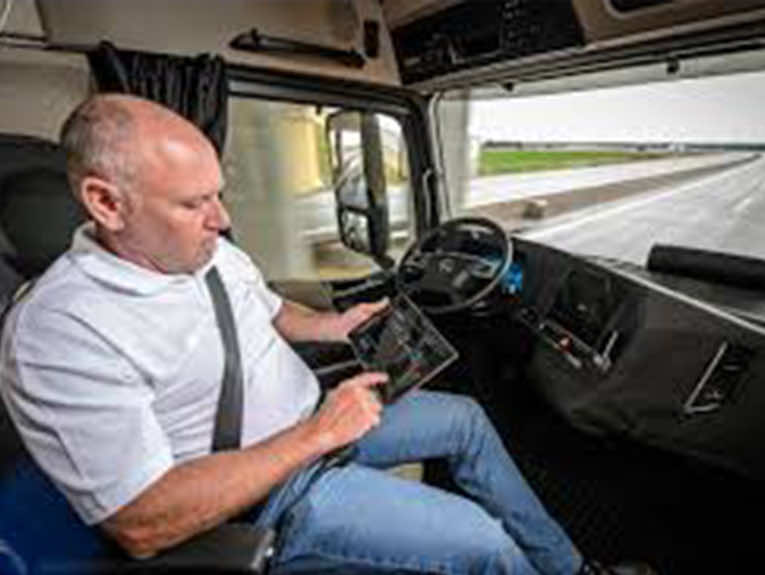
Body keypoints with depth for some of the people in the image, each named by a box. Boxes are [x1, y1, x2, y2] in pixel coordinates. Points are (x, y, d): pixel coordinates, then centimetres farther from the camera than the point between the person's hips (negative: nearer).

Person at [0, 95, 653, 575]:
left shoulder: (210, 250, 0)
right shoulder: (57, 334, -23)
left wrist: (328, 326, -3)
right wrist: (316, 434, -26)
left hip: (316, 419, 8)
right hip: (273, 496, -7)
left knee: (465, 417, 10)